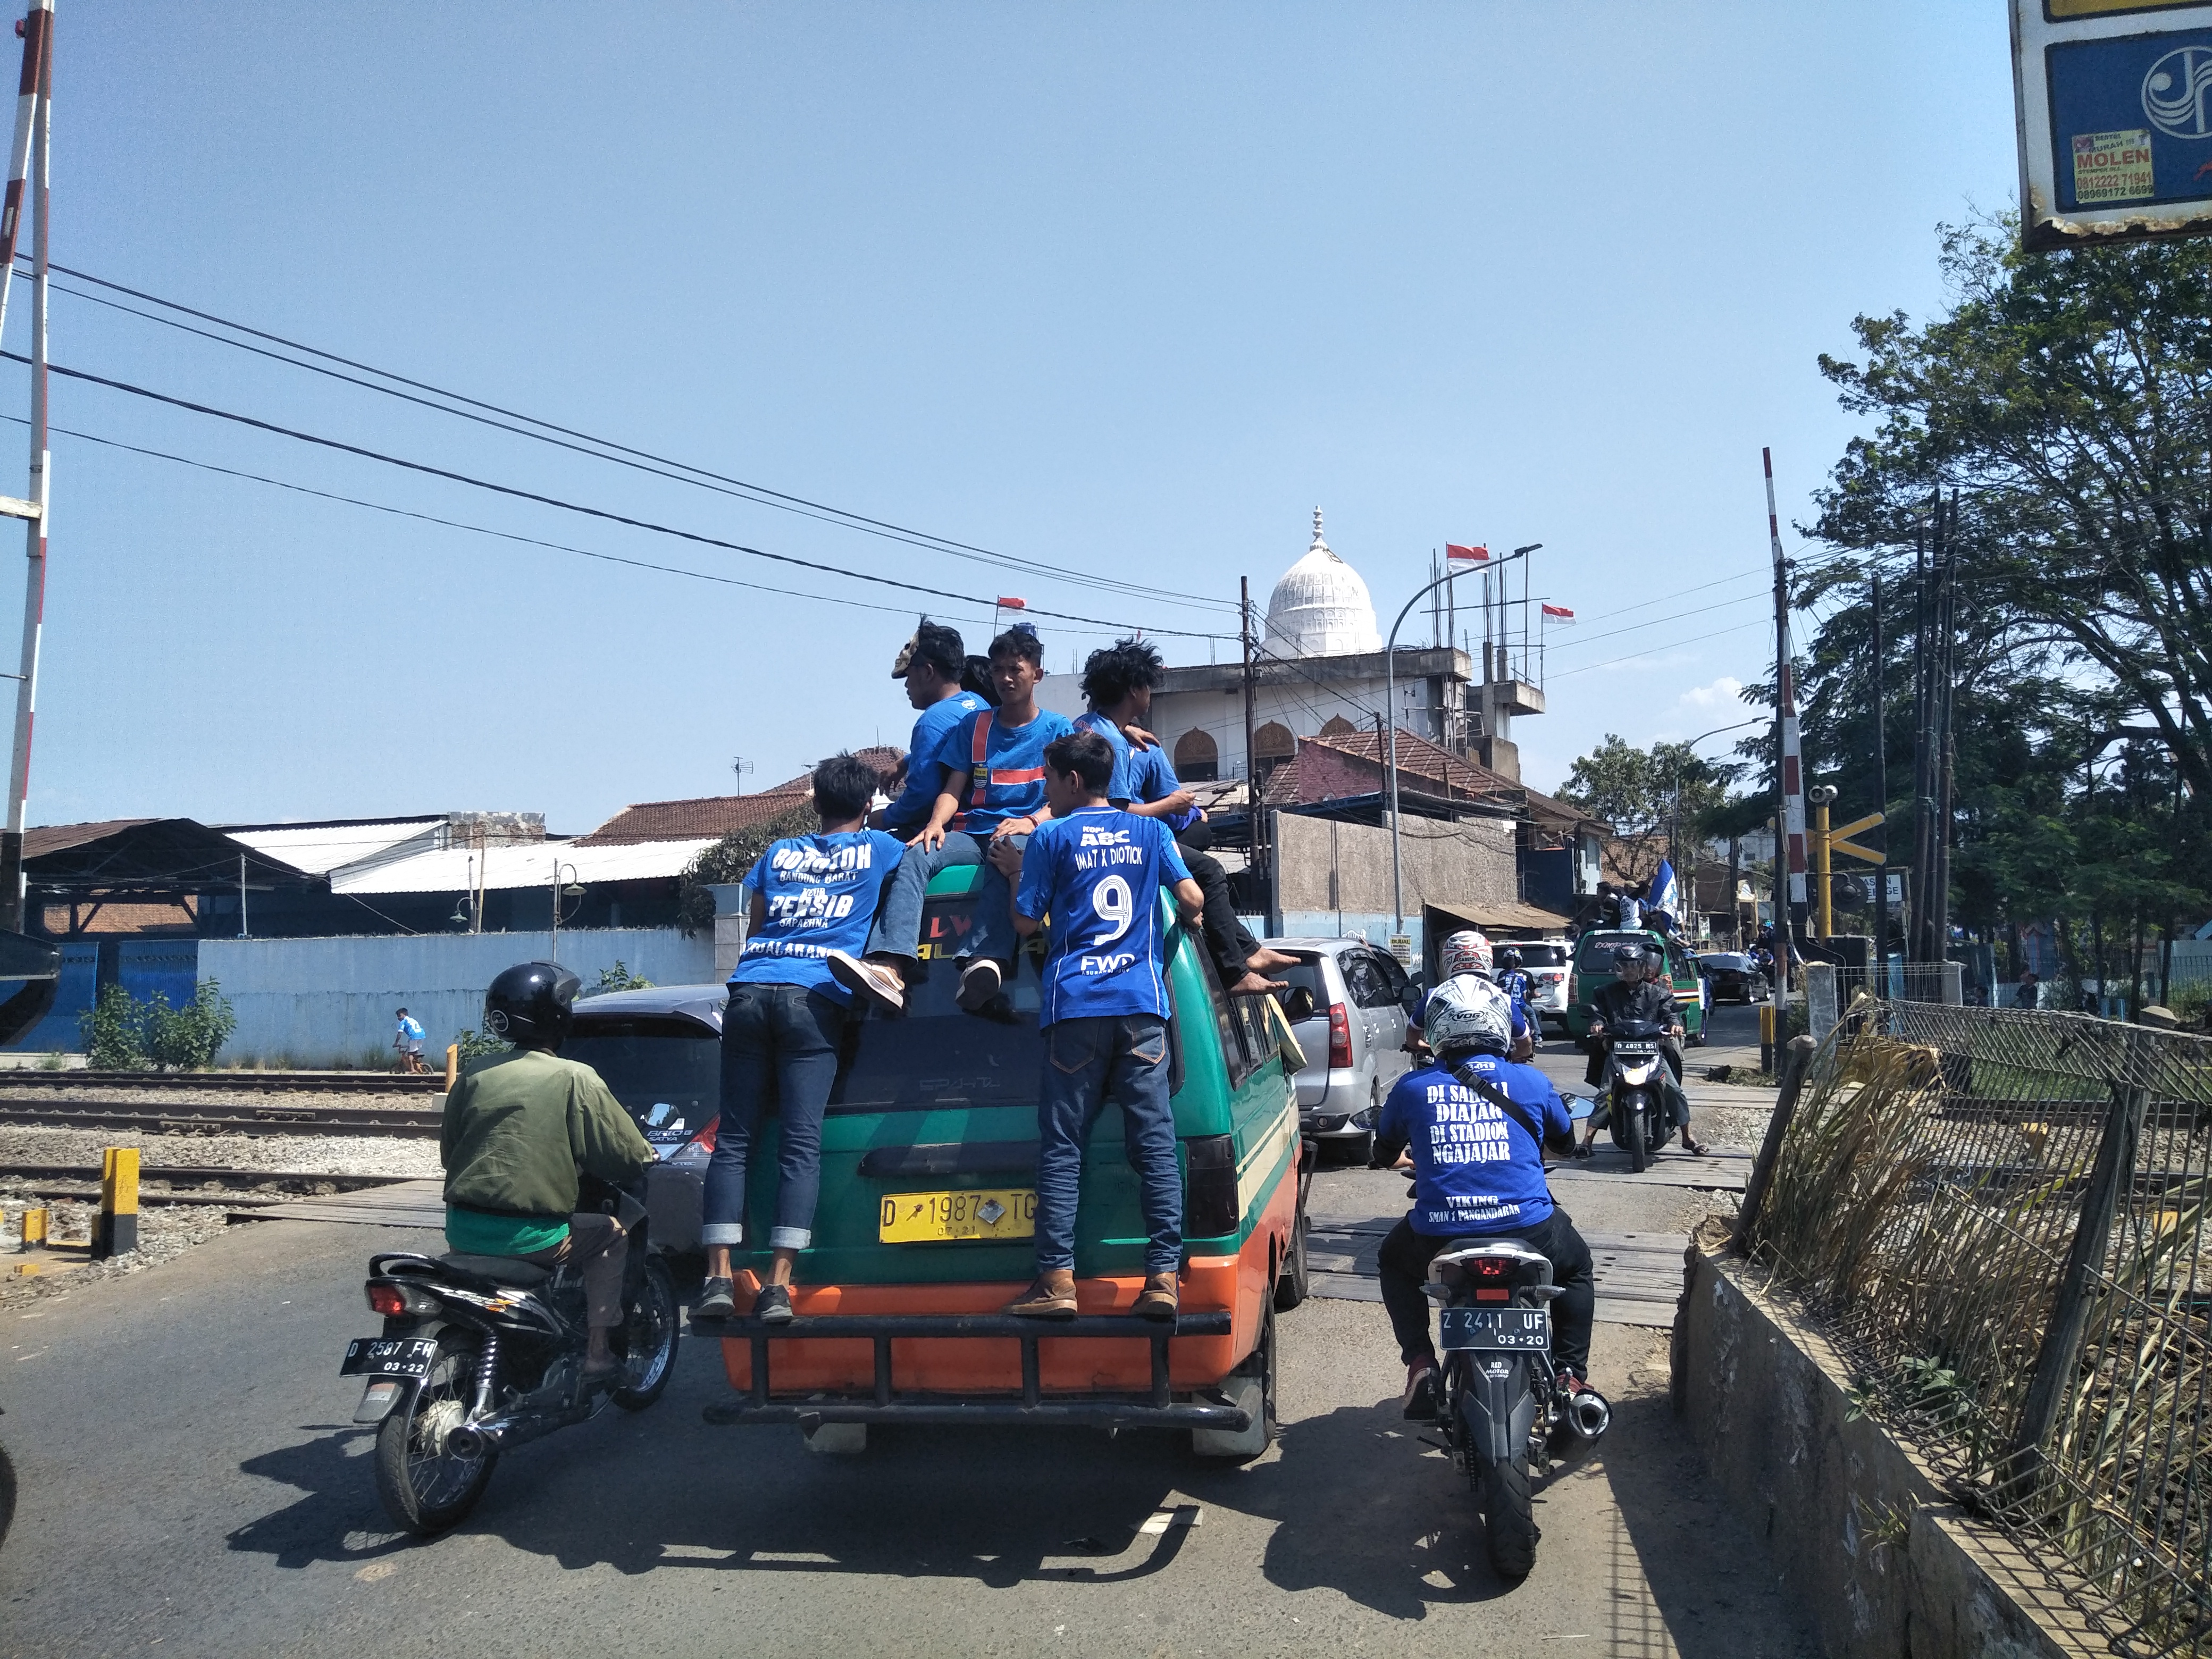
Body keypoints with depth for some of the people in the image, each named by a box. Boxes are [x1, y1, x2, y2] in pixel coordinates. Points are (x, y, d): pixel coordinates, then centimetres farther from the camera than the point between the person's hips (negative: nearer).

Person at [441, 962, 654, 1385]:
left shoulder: (474, 1076, 6)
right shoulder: (575, 1079, -8)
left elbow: (448, 1153, 16)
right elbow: (630, 1157, -7)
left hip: (462, 1233, 5)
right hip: (528, 1236, -5)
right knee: (611, 1235, 19)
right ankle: (596, 1353, 11)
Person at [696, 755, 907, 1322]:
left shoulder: (779, 853, 23)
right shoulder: (880, 849, 18)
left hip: (750, 992, 2)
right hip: (815, 999, -2)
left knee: (733, 1139, 4)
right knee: (800, 1144, -5)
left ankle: (719, 1276, -4)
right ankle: (778, 1285, -13)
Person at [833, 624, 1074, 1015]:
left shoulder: (1058, 730, 11)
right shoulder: (973, 726, 18)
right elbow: (952, 790, 12)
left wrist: (1032, 821, -18)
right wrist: (937, 823, -10)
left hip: (1027, 836, -3)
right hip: (972, 832, 3)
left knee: (1006, 854, -40)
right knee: (916, 853, -29)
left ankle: (984, 962, -64)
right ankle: (891, 967, -50)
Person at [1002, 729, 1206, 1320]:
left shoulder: (1051, 837, 4)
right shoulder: (1151, 832, 14)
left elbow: (1026, 923, 5)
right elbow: (1192, 899, 5)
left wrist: (1013, 870, 20)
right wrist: (1188, 923, 27)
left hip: (1075, 1005, -2)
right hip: (1142, 1004, 3)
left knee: (1061, 1148, 1)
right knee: (1155, 1144, 1)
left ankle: (1057, 1281, -4)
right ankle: (1163, 1277, -4)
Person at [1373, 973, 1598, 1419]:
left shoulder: (1412, 1088, 4)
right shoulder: (1531, 1082, 5)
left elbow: (1383, 1154, 21)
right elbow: (1566, 1140, 25)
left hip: (1439, 1241, 0)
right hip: (1529, 1232, 0)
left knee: (1393, 1261, 34)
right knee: (1577, 1267, 35)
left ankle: (1420, 1363, 18)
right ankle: (1571, 1377, 24)